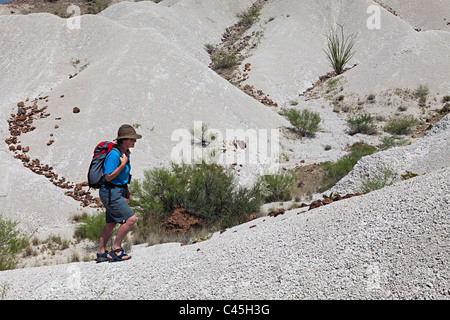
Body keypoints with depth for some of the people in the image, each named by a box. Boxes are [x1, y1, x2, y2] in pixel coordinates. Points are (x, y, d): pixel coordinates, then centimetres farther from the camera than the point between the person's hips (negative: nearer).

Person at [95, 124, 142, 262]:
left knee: (111, 223, 15)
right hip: (111, 193, -10)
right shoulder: (114, 154, -22)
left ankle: (101, 253, 24)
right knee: (131, 219, -12)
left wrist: (126, 189, 17)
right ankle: (116, 249, 0)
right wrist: (123, 164, -24)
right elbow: (108, 177, -21)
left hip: (117, 191, 10)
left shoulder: (125, 153, 8)